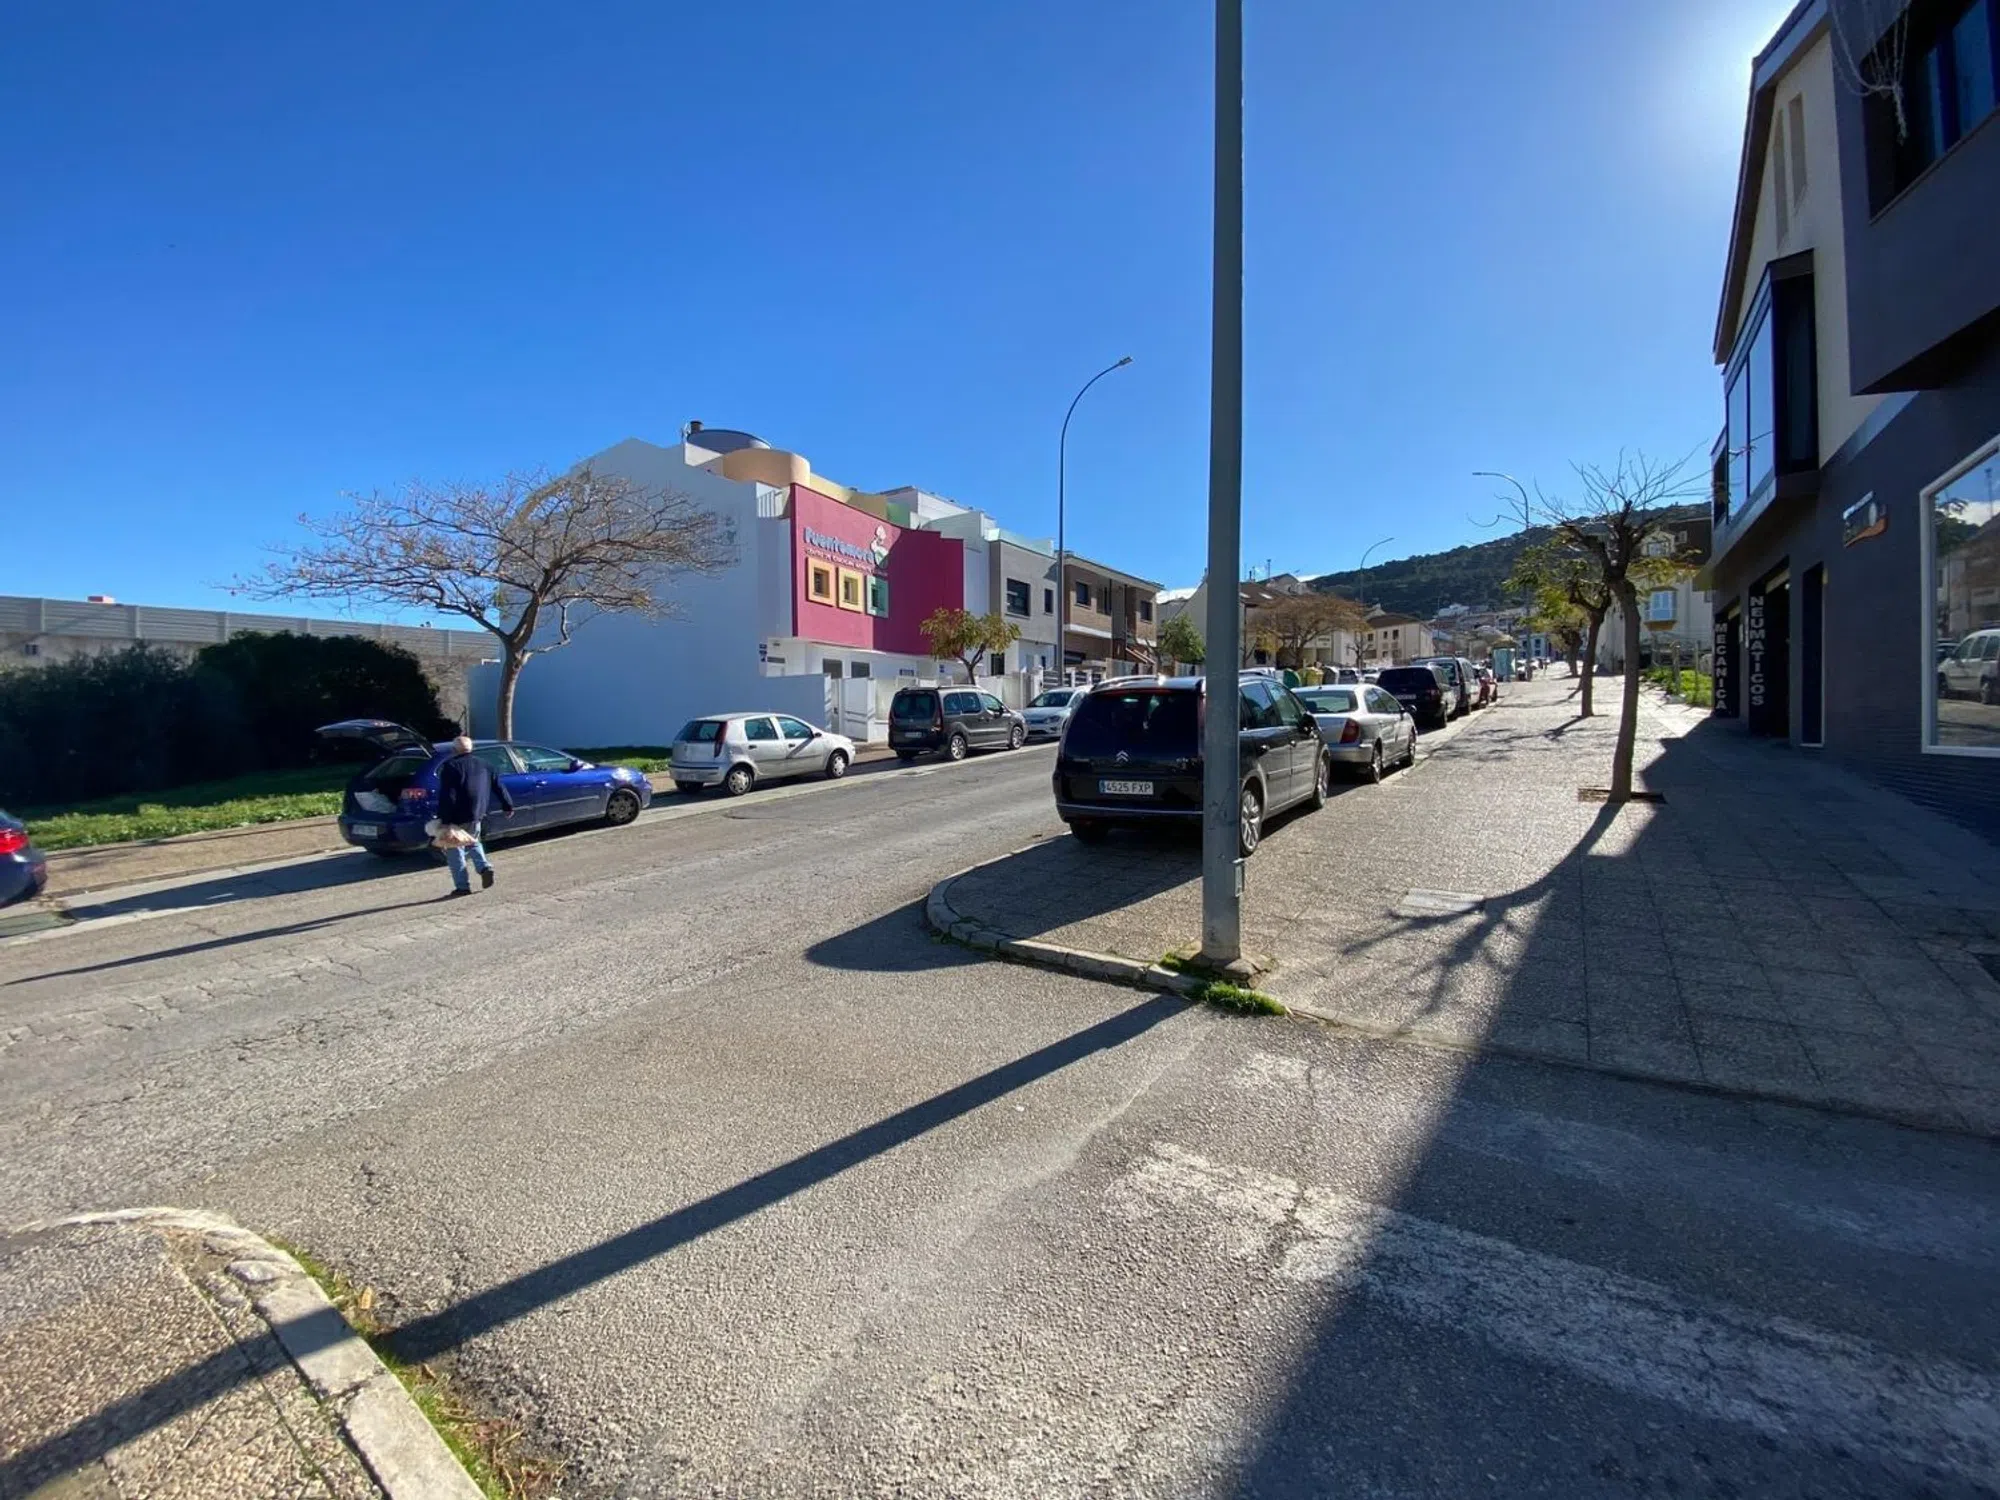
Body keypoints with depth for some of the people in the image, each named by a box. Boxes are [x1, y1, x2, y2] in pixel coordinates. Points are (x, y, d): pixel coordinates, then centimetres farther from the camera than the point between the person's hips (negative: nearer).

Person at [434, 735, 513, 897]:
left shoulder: (450, 767, -10)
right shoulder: (484, 765, 10)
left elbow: (447, 796, -18)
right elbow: (499, 787, 13)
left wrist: (445, 819, -19)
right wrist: (508, 805, 22)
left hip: (458, 817, -6)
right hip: (477, 815, 7)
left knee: (454, 850, 3)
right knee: (473, 842, 27)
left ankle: (463, 886, 2)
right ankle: (484, 867, 5)